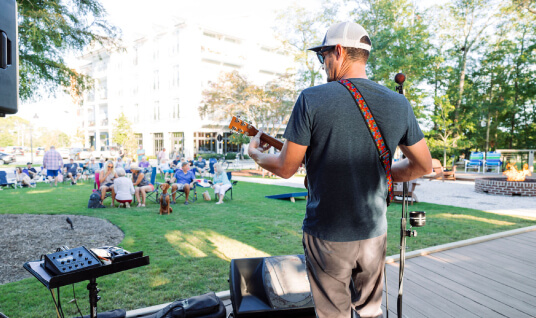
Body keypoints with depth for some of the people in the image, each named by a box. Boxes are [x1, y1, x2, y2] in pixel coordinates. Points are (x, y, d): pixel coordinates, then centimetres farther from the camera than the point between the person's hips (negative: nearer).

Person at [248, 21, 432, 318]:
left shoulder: (312, 99, -15)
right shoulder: (398, 104, -2)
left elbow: (286, 168, -9)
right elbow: (423, 166, 7)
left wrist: (255, 153, 11)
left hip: (327, 235, -4)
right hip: (374, 232, 4)